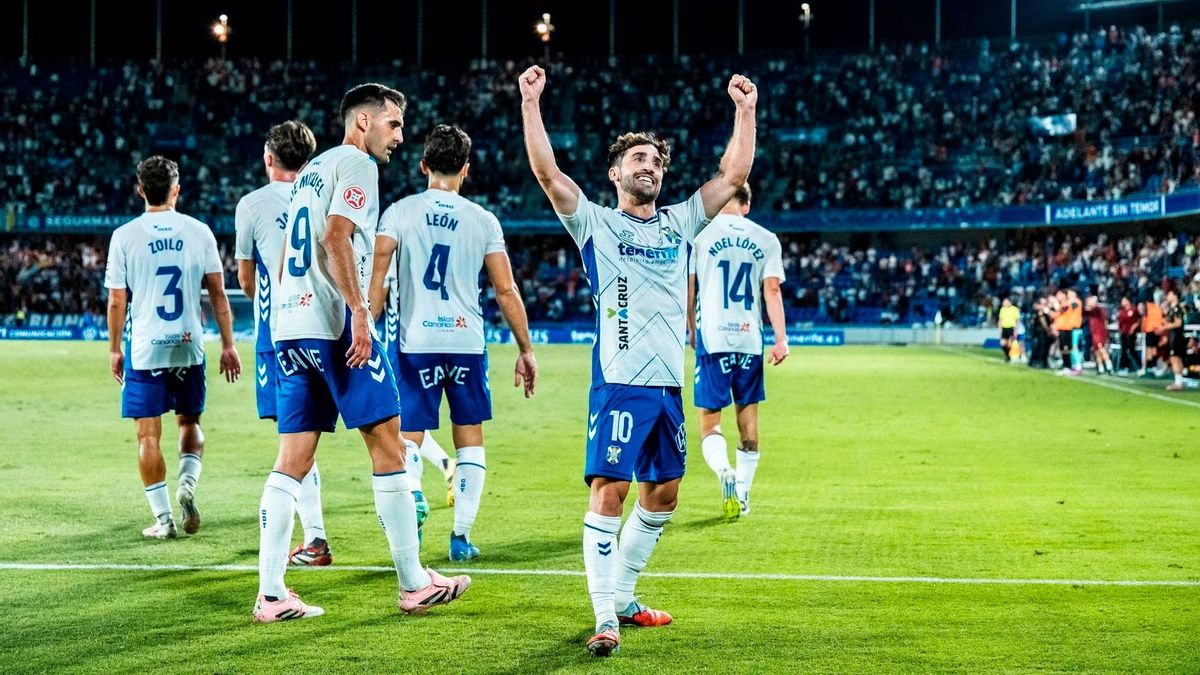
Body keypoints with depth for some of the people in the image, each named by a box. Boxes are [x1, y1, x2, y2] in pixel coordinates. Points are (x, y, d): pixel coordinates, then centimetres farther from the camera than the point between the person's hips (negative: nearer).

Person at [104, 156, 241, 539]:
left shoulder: (125, 236, -3)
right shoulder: (198, 232, 0)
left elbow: (117, 301, -1)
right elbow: (218, 294, 1)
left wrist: (115, 349, 10)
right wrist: (228, 345, 8)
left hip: (144, 349, -2)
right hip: (189, 346, 2)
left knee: (148, 435, 5)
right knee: (190, 423, 18)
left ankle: (163, 518, 4)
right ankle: (188, 483, -7)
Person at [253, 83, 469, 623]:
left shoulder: (311, 171, 23)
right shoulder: (356, 164, -3)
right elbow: (335, 238, -17)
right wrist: (359, 310, -21)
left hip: (288, 324, 9)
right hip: (333, 324, -9)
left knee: (292, 461, 5)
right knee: (387, 446, -1)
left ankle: (270, 595, 2)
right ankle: (414, 584, 4)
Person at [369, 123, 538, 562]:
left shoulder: (400, 212, 1)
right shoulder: (482, 220, 3)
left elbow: (376, 281, -7)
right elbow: (506, 291, 3)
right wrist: (525, 351, 11)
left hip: (416, 343, -1)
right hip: (467, 342, 1)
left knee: (409, 438, 5)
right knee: (470, 439, 13)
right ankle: (461, 535, 11)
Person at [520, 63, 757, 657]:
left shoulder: (679, 223, 15)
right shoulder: (596, 224, 4)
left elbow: (734, 174, 12)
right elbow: (547, 172, -7)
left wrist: (745, 111, 7)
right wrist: (531, 105, -14)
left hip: (669, 384, 6)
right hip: (619, 383, -6)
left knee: (663, 495, 11)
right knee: (609, 491, -12)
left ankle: (622, 597, 26)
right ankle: (605, 619, -10)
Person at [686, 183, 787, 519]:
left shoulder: (700, 233, 1)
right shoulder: (766, 239, 7)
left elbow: (688, 288, 4)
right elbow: (772, 290, 1)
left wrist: (692, 329, 18)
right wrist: (781, 339, -1)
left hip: (712, 338, -2)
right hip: (750, 338, 2)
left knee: (709, 419, 2)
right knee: (748, 416, 13)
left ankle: (724, 472, -26)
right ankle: (742, 493, 17)